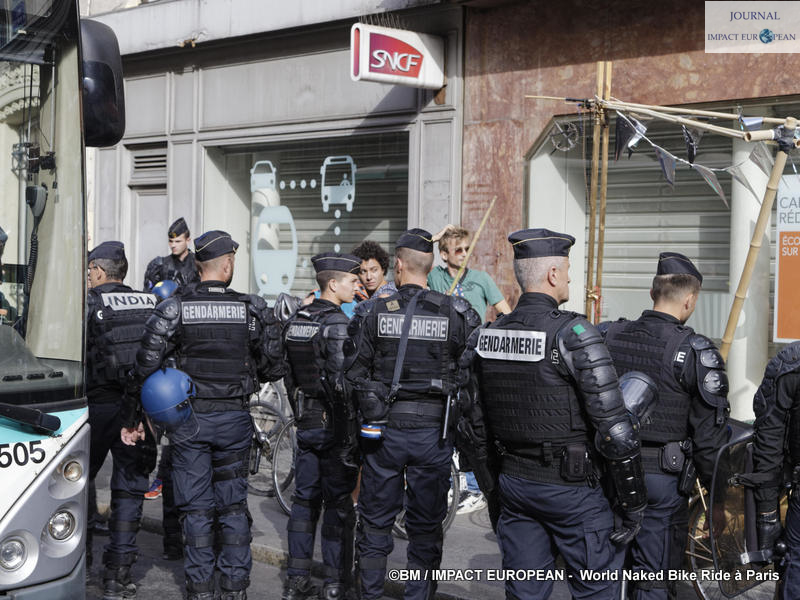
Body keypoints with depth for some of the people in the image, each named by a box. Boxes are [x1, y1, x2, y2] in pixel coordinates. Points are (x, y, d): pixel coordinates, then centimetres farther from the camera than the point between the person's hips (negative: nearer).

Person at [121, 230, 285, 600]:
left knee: (195, 507, 8)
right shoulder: (253, 308, -4)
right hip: (235, 418, 1)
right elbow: (273, 368, 0)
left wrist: (132, 417, 0)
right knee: (234, 504, 11)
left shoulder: (174, 308, -6)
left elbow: (146, 364, -8)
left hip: (189, 418, -1)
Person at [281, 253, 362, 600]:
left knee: (304, 499, 13)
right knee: (339, 502, 2)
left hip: (305, 421, 7)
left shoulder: (295, 321, 9)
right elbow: (341, 380, -22)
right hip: (335, 423, -7)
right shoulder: (337, 323, -16)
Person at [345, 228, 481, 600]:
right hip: (433, 431, 0)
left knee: (375, 522, 12)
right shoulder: (457, 314, -4)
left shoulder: (373, 313, -4)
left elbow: (353, 374, -4)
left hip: (383, 430, 0)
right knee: (426, 526, 11)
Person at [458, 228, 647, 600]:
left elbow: (474, 427, 9)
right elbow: (614, 427, -18)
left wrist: (492, 491, 20)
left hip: (513, 482, 6)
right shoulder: (574, 335, -16)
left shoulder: (484, 338, 3)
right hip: (571, 488, -6)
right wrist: (633, 503, -9)